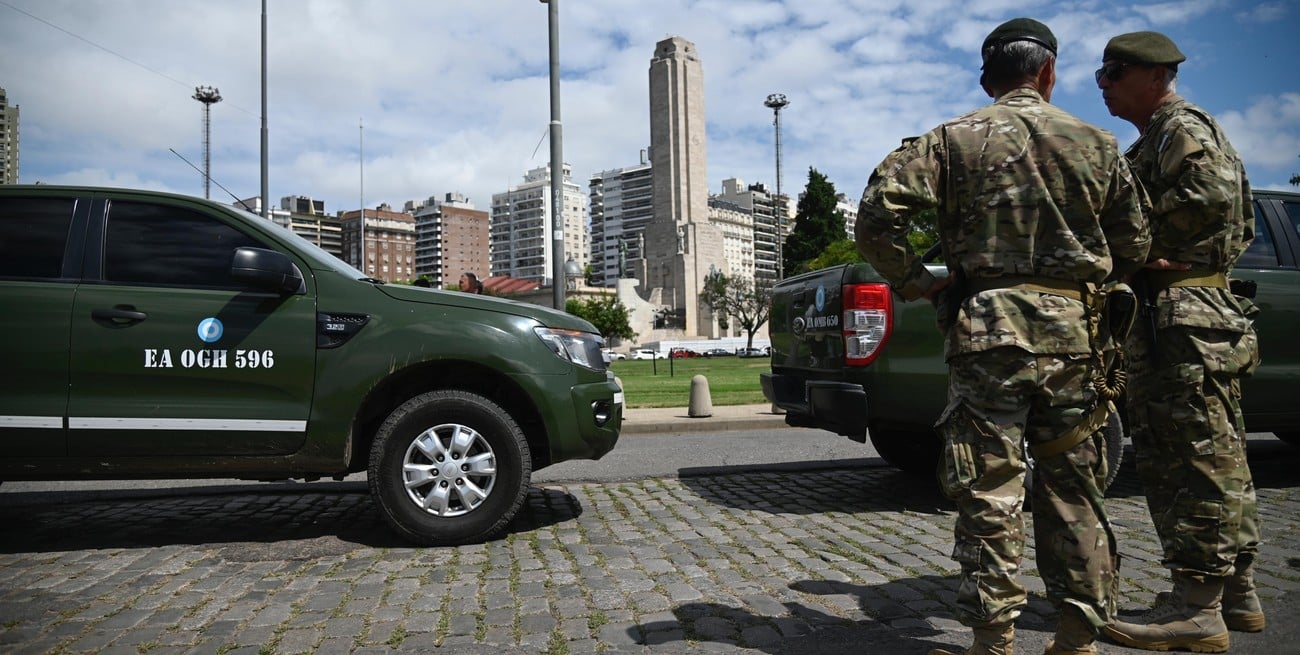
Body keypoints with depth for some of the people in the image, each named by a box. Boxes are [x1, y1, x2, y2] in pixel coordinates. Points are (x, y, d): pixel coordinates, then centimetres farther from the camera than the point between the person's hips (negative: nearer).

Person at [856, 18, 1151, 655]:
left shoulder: (953, 139, 2)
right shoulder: (1097, 144, 10)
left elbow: (876, 214, -10)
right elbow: (1134, 247, 13)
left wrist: (912, 280, 1)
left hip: (988, 327, -2)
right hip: (1073, 329, 3)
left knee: (989, 490, 1)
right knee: (1073, 487, 12)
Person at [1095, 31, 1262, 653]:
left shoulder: (1182, 127, -6)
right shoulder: (1154, 140, 24)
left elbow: (1213, 195, -25)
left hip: (1183, 317, -11)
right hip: (1171, 316, 11)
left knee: (1195, 457, -9)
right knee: (1216, 457, 13)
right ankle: (1237, 593, 22)